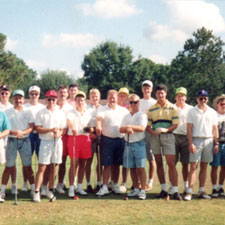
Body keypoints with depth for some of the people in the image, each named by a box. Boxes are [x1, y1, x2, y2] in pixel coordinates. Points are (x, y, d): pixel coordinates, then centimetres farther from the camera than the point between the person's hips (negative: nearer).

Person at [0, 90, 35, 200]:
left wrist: (23, 132, -18)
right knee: (9, 166, 1)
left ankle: (33, 188, 8)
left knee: (28, 165, 2)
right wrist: (13, 132, -21)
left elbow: (32, 127, 0)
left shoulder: (28, 112, 6)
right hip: (12, 140, -1)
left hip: (25, 140, 1)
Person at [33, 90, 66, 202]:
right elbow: (38, 129, -5)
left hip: (57, 141, 3)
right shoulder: (41, 113, 2)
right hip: (45, 141, -3)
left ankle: (50, 191, 15)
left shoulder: (60, 113, 9)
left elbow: (64, 129, 7)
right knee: (42, 167, -7)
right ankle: (36, 192, -6)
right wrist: (51, 130, -17)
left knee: (53, 167, 7)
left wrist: (59, 133, -15)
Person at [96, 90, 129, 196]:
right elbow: (99, 117, -22)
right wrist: (98, 125, -44)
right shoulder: (104, 110, -2)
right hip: (108, 140, -3)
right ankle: (104, 187, -1)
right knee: (107, 164, -4)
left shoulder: (123, 110, 9)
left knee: (117, 164, 10)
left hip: (120, 140, 3)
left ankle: (115, 185, 22)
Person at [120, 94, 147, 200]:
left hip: (139, 143, -5)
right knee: (132, 168, 8)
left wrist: (129, 126, -12)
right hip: (128, 143, 5)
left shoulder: (142, 115, -1)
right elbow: (121, 129, 5)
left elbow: (142, 128, -15)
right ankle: (136, 189, 17)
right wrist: (127, 129, -16)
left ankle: (143, 190, -4)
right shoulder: (126, 116, 15)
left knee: (140, 168, -7)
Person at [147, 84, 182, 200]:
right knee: (159, 163, 6)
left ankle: (175, 191, -8)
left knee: (171, 163, -8)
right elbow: (147, 125, 6)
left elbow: (175, 124, -1)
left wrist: (166, 130, -18)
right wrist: (153, 132, -14)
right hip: (155, 137, 3)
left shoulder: (172, 108, 4)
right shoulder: (151, 109, 10)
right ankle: (164, 189, 15)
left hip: (168, 136, -3)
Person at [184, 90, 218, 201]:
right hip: (196, 140, -3)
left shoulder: (212, 112, 13)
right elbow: (189, 128, -2)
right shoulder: (192, 111, 3)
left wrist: (216, 143, 5)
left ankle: (201, 191, 11)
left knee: (204, 166, 6)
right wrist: (190, 143, -11)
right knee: (193, 166, -8)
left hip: (209, 140, 3)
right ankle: (189, 192, -8)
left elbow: (215, 129, 13)